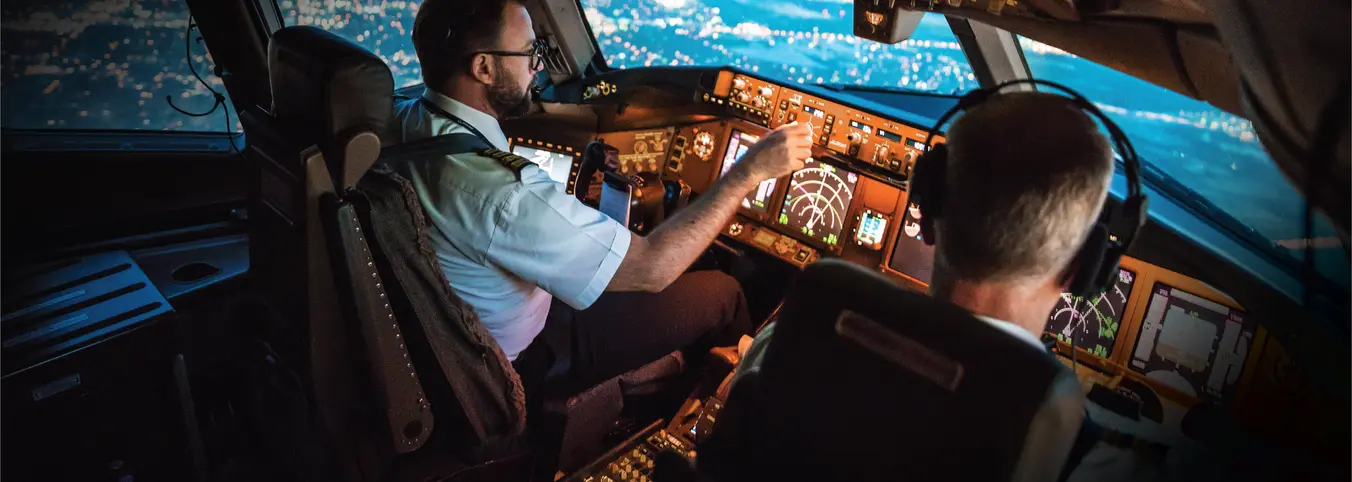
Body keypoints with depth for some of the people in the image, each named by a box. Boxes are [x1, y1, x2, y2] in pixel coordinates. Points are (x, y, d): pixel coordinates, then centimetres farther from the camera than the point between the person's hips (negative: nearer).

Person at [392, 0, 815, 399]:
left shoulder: (406, 121, -11)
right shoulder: (500, 192, -39)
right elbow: (650, 269, -33)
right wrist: (751, 170, -25)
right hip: (519, 361, -8)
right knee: (721, 293, 0)